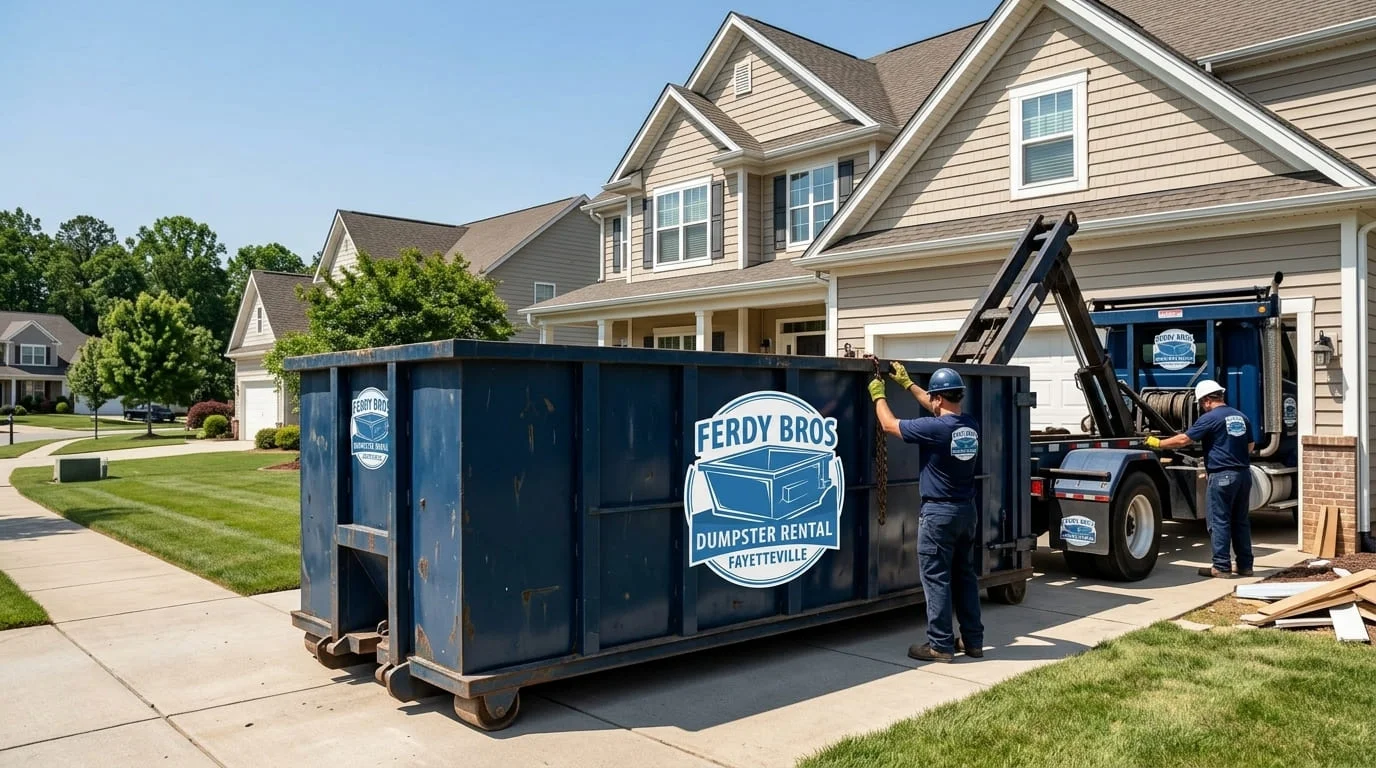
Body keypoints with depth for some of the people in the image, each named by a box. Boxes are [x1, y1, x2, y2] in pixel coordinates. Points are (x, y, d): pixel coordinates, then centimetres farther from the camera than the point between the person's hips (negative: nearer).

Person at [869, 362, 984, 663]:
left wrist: (878, 394, 10)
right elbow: (940, 409, 22)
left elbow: (889, 424, -7)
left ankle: (940, 645, 4)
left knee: (937, 579, 0)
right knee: (965, 576, 15)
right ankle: (973, 640, 22)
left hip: (939, 513, -7)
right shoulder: (970, 426, 3)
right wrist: (907, 383, 29)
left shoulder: (934, 428, -19)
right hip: (967, 511, 7)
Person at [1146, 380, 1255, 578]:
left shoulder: (1210, 418, -10)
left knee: (1219, 522, -3)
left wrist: (1158, 443, -3)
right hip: (1244, 473, 8)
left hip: (1222, 475, -8)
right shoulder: (1241, 417, 14)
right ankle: (1245, 565, 17)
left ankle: (1221, 567, -1)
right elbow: (1250, 446, 22)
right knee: (1241, 521, 13)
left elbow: (1184, 439, -13)